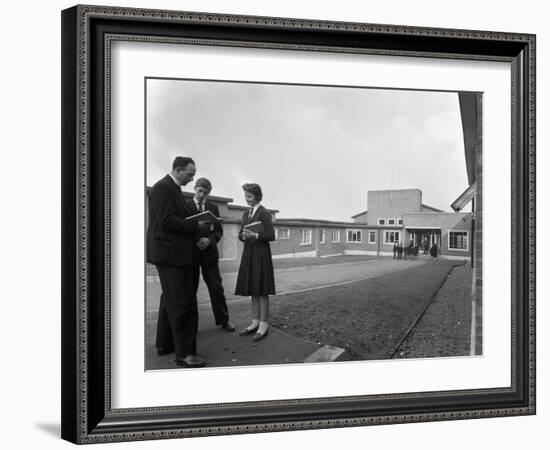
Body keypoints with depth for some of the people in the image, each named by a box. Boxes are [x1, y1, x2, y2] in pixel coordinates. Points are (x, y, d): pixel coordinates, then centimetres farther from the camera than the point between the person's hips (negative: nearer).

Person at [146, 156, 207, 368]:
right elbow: (167, 221, -22)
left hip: (176, 253, 11)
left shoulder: (173, 189, 17)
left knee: (171, 299, 17)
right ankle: (185, 353, -6)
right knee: (182, 302, -9)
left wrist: (197, 220, 6)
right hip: (170, 253, -11)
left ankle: (164, 343, 28)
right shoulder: (163, 188, -15)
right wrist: (195, 225, -17)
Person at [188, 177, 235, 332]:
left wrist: (209, 240, -10)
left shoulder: (213, 207, 11)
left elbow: (219, 231, 9)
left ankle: (223, 320, 14)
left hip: (209, 252, 2)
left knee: (216, 288, 4)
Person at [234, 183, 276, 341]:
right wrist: (243, 236, -8)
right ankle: (255, 322, 15)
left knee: (262, 291, -4)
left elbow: (271, 236, -10)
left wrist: (255, 235, -24)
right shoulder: (246, 213, 14)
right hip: (248, 253, 7)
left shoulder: (264, 213, -7)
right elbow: (240, 234, 15)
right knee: (253, 290, 9)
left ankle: (264, 325, 0)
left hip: (261, 253, -7)